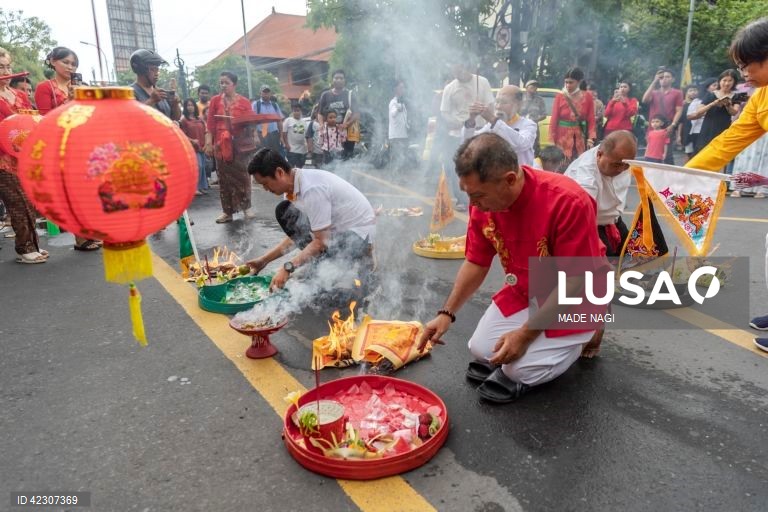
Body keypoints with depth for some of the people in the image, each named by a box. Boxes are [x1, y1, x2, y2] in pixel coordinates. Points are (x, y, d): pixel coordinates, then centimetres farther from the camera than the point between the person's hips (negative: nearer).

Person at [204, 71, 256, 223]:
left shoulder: (244, 102, 2)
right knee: (224, 177, 4)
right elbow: (210, 124, 2)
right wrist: (208, 143, -6)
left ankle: (246, 207, 14)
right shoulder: (215, 100, 6)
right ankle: (228, 211, 9)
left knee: (242, 175, 2)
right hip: (221, 144, 1)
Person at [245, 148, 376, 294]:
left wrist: (287, 267, -27)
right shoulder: (297, 183, -2)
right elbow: (296, 233, 7)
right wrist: (264, 260, 4)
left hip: (358, 234, -9)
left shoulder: (312, 189, -29)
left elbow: (321, 242, -27)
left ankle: (363, 262, -4)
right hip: (337, 227, 9)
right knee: (284, 212, 0)